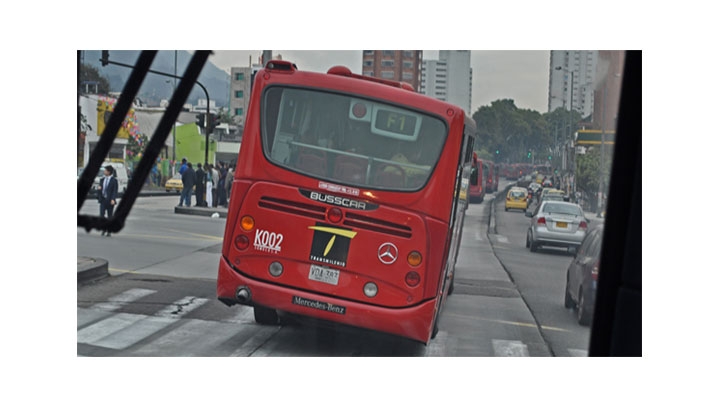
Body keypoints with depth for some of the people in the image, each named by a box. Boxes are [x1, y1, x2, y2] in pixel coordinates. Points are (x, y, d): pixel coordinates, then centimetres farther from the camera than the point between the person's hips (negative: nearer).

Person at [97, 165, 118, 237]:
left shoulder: (114, 180, -3)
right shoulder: (102, 180, 13)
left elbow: (115, 191, -9)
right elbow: (100, 190, 19)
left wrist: (113, 199, -21)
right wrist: (99, 188, -5)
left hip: (110, 200, -4)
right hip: (103, 200, 4)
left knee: (110, 216, 2)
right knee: (101, 215, -9)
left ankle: (108, 231, 9)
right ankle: (104, 229, 3)